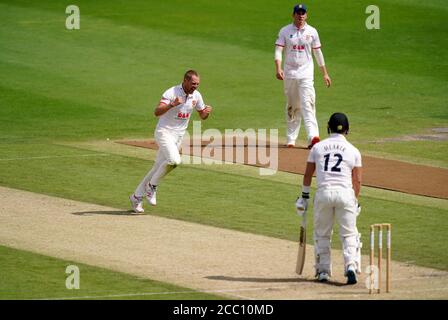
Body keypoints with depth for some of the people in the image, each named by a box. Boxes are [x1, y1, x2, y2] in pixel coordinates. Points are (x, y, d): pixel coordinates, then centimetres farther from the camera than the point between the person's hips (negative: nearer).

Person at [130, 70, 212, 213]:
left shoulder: (196, 96, 2)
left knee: (158, 168, 9)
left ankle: (137, 197, 21)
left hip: (179, 136, 7)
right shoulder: (172, 93, -18)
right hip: (164, 132, -7)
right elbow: (157, 112, -28)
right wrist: (172, 105, -44)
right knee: (174, 160, -29)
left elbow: (202, 116, 14)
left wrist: (207, 112, -10)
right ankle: (152, 186, -8)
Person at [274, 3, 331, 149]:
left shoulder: (312, 32, 5)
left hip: (306, 73, -1)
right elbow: (278, 51, -5)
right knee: (291, 106, 8)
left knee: (307, 104, -14)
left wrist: (325, 73, 11)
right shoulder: (285, 31, 3)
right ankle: (291, 138, 17)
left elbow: (318, 53, 12)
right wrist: (278, 69, -22)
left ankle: (313, 136, -25)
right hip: (290, 73, 1)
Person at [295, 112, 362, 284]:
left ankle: (323, 270, 14)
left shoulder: (317, 147, 10)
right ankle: (351, 266, -15)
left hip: (323, 193, 1)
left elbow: (308, 174, 11)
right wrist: (355, 201, 17)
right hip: (345, 193, -1)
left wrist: (304, 196, 19)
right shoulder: (353, 150, 7)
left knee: (322, 234, 14)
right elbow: (357, 180, 6)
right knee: (349, 234, 4)